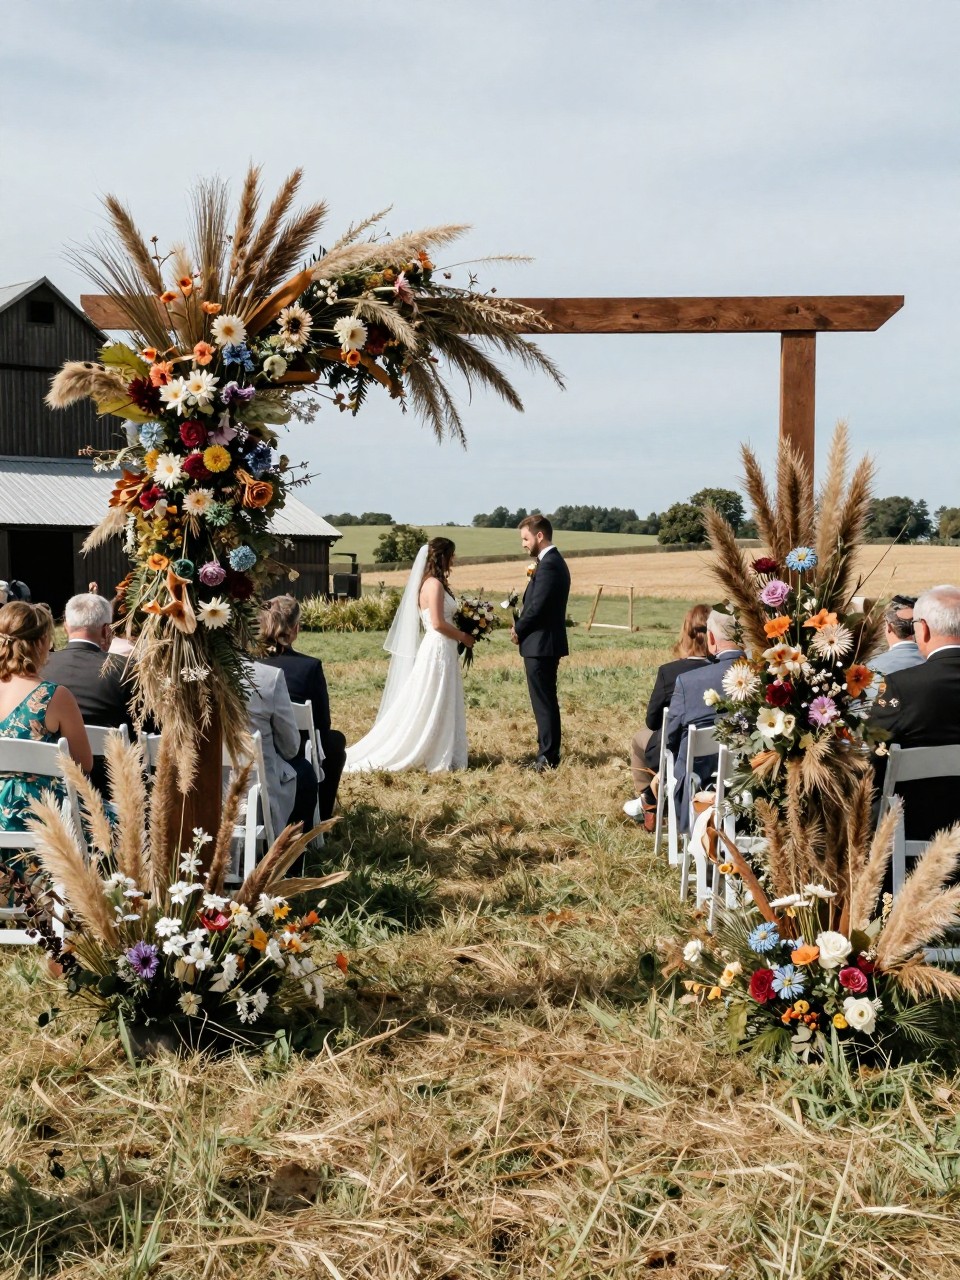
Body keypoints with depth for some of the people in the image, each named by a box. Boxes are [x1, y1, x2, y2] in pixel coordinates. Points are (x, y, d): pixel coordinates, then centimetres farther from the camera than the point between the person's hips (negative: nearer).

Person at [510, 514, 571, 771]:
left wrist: (518, 629, -6)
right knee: (546, 702, 14)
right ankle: (548, 754, 21)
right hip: (546, 643, 10)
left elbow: (537, 607, -22)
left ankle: (547, 758, 0)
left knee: (544, 703, -5)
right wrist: (521, 626, 7)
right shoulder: (555, 561, 15)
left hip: (540, 644, -10)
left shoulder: (548, 565, -18)